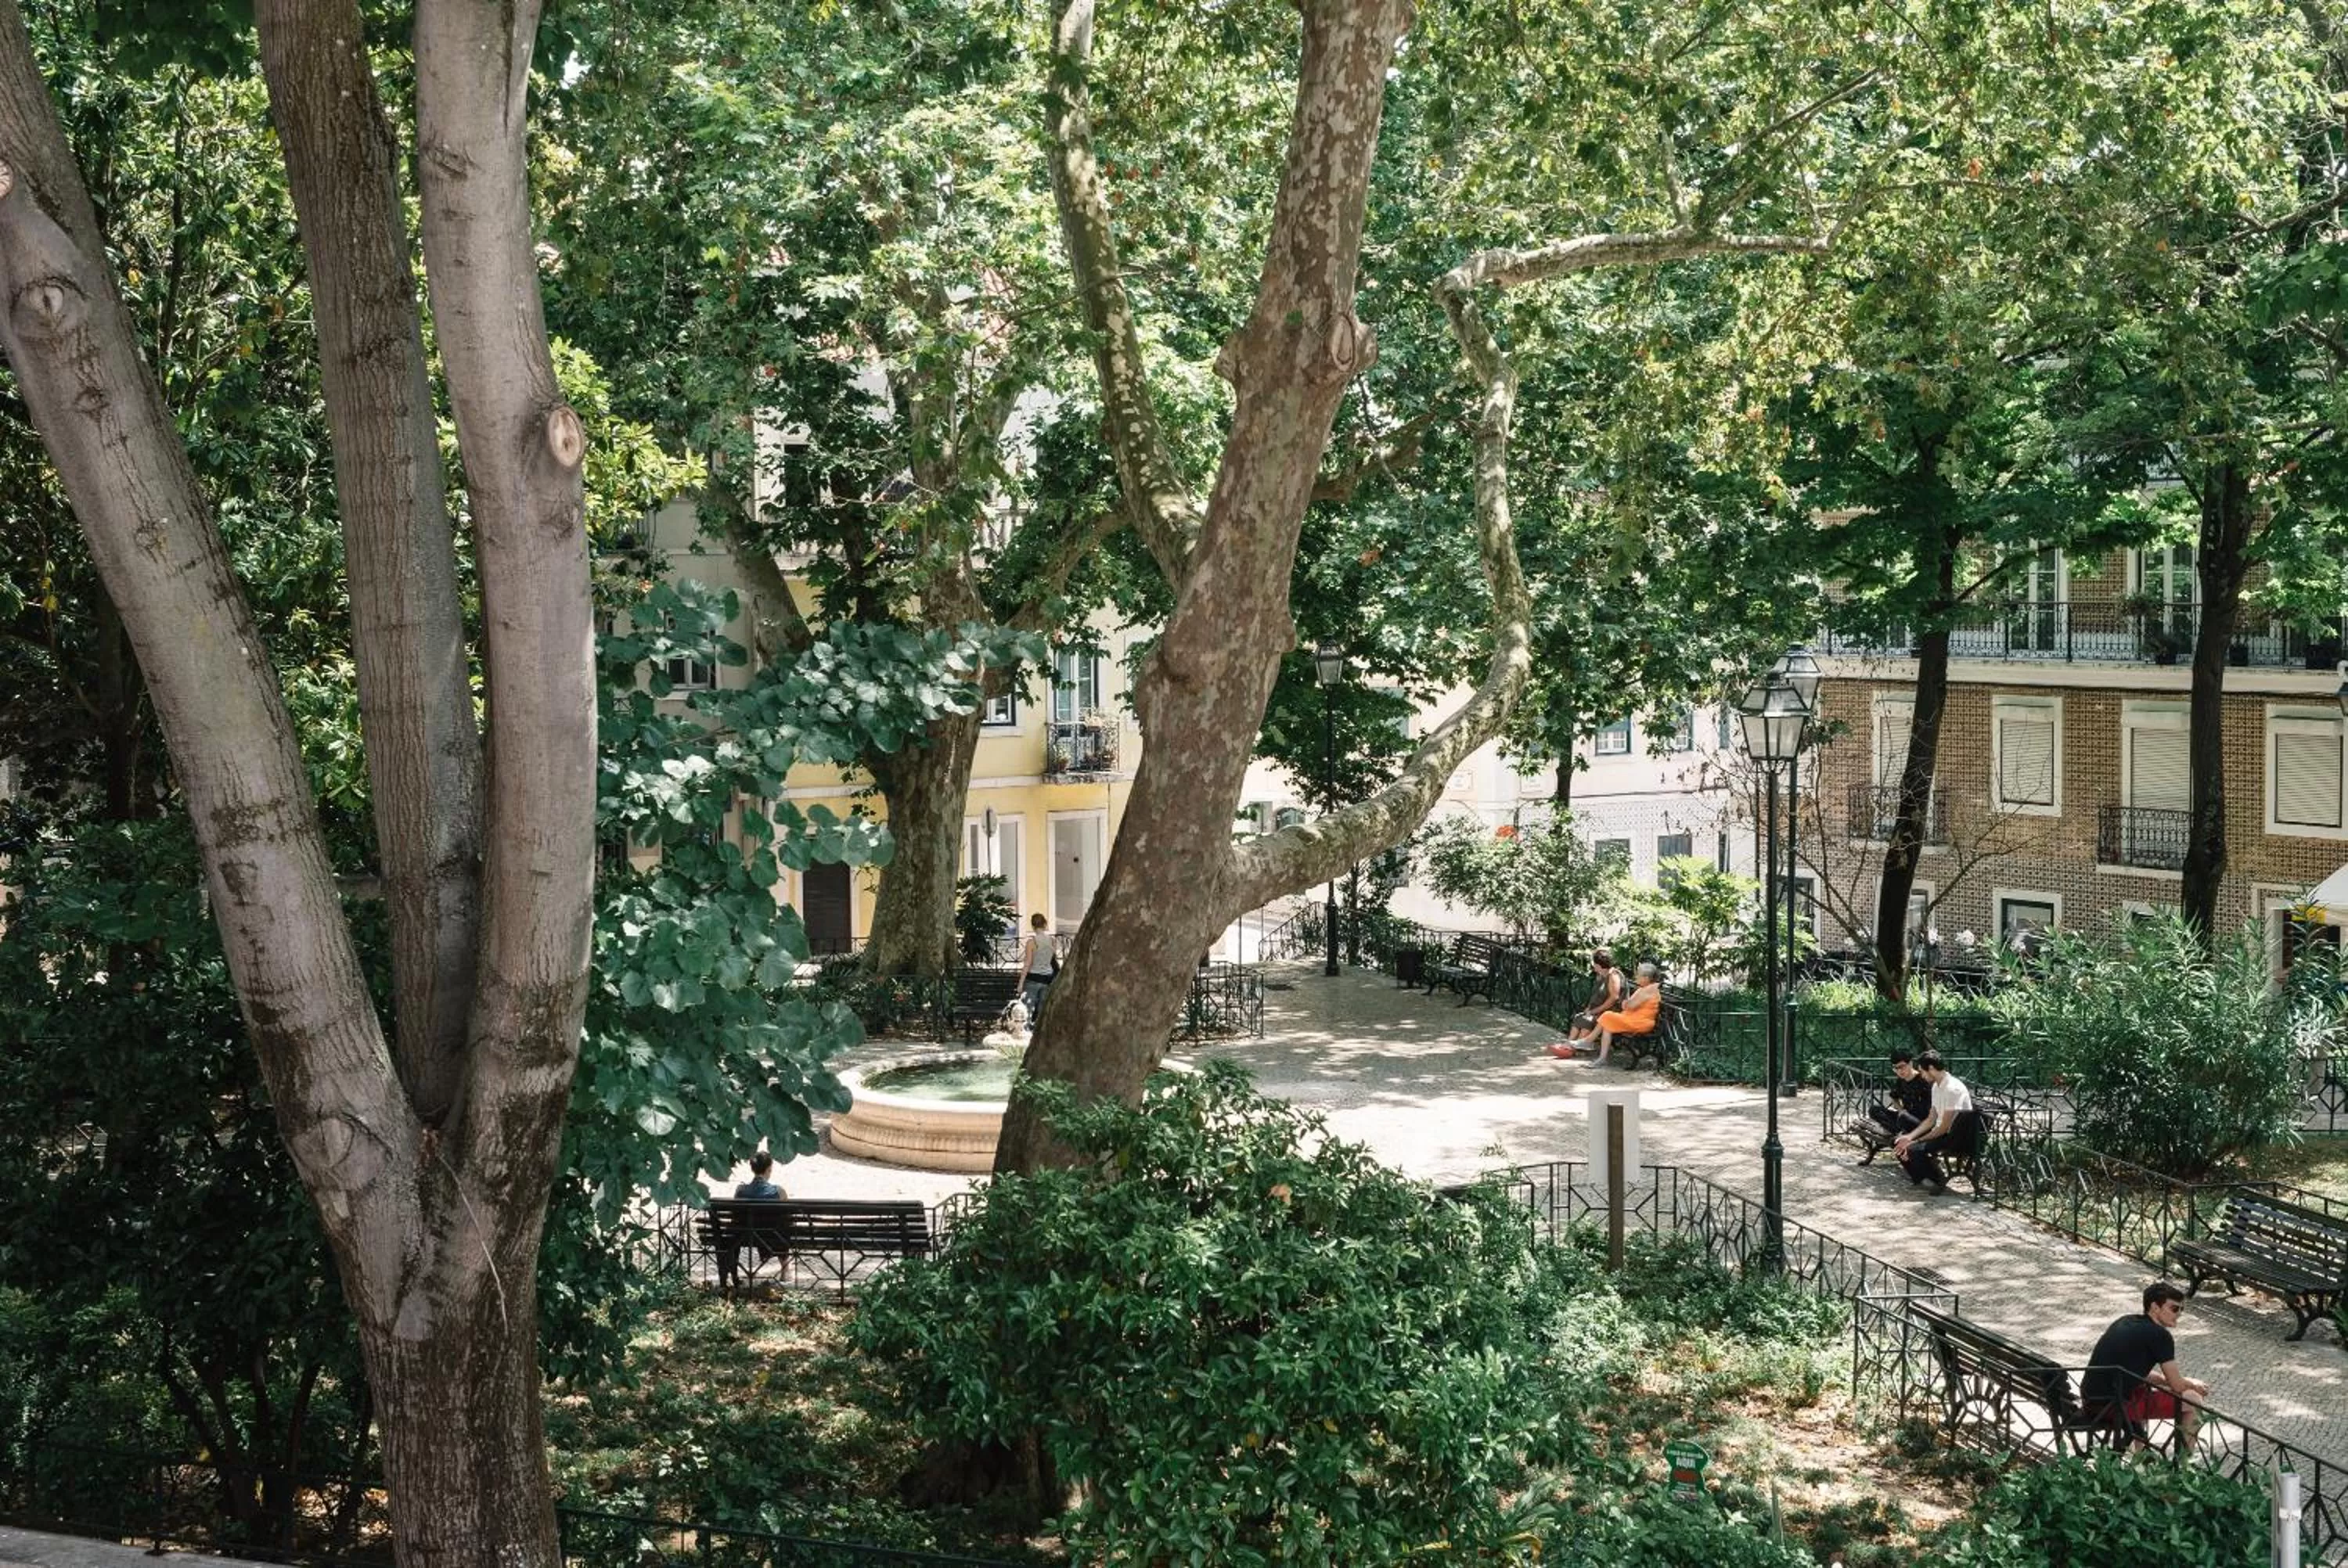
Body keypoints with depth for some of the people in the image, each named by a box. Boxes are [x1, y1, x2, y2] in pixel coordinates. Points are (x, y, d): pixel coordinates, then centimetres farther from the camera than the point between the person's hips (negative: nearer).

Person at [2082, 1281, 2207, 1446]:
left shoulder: (2124, 1322, 15)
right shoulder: (2160, 1335, -9)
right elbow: (2177, 1385, -2)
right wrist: (2194, 1385, 20)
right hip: (2115, 1407, -9)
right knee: (2192, 1399, 3)